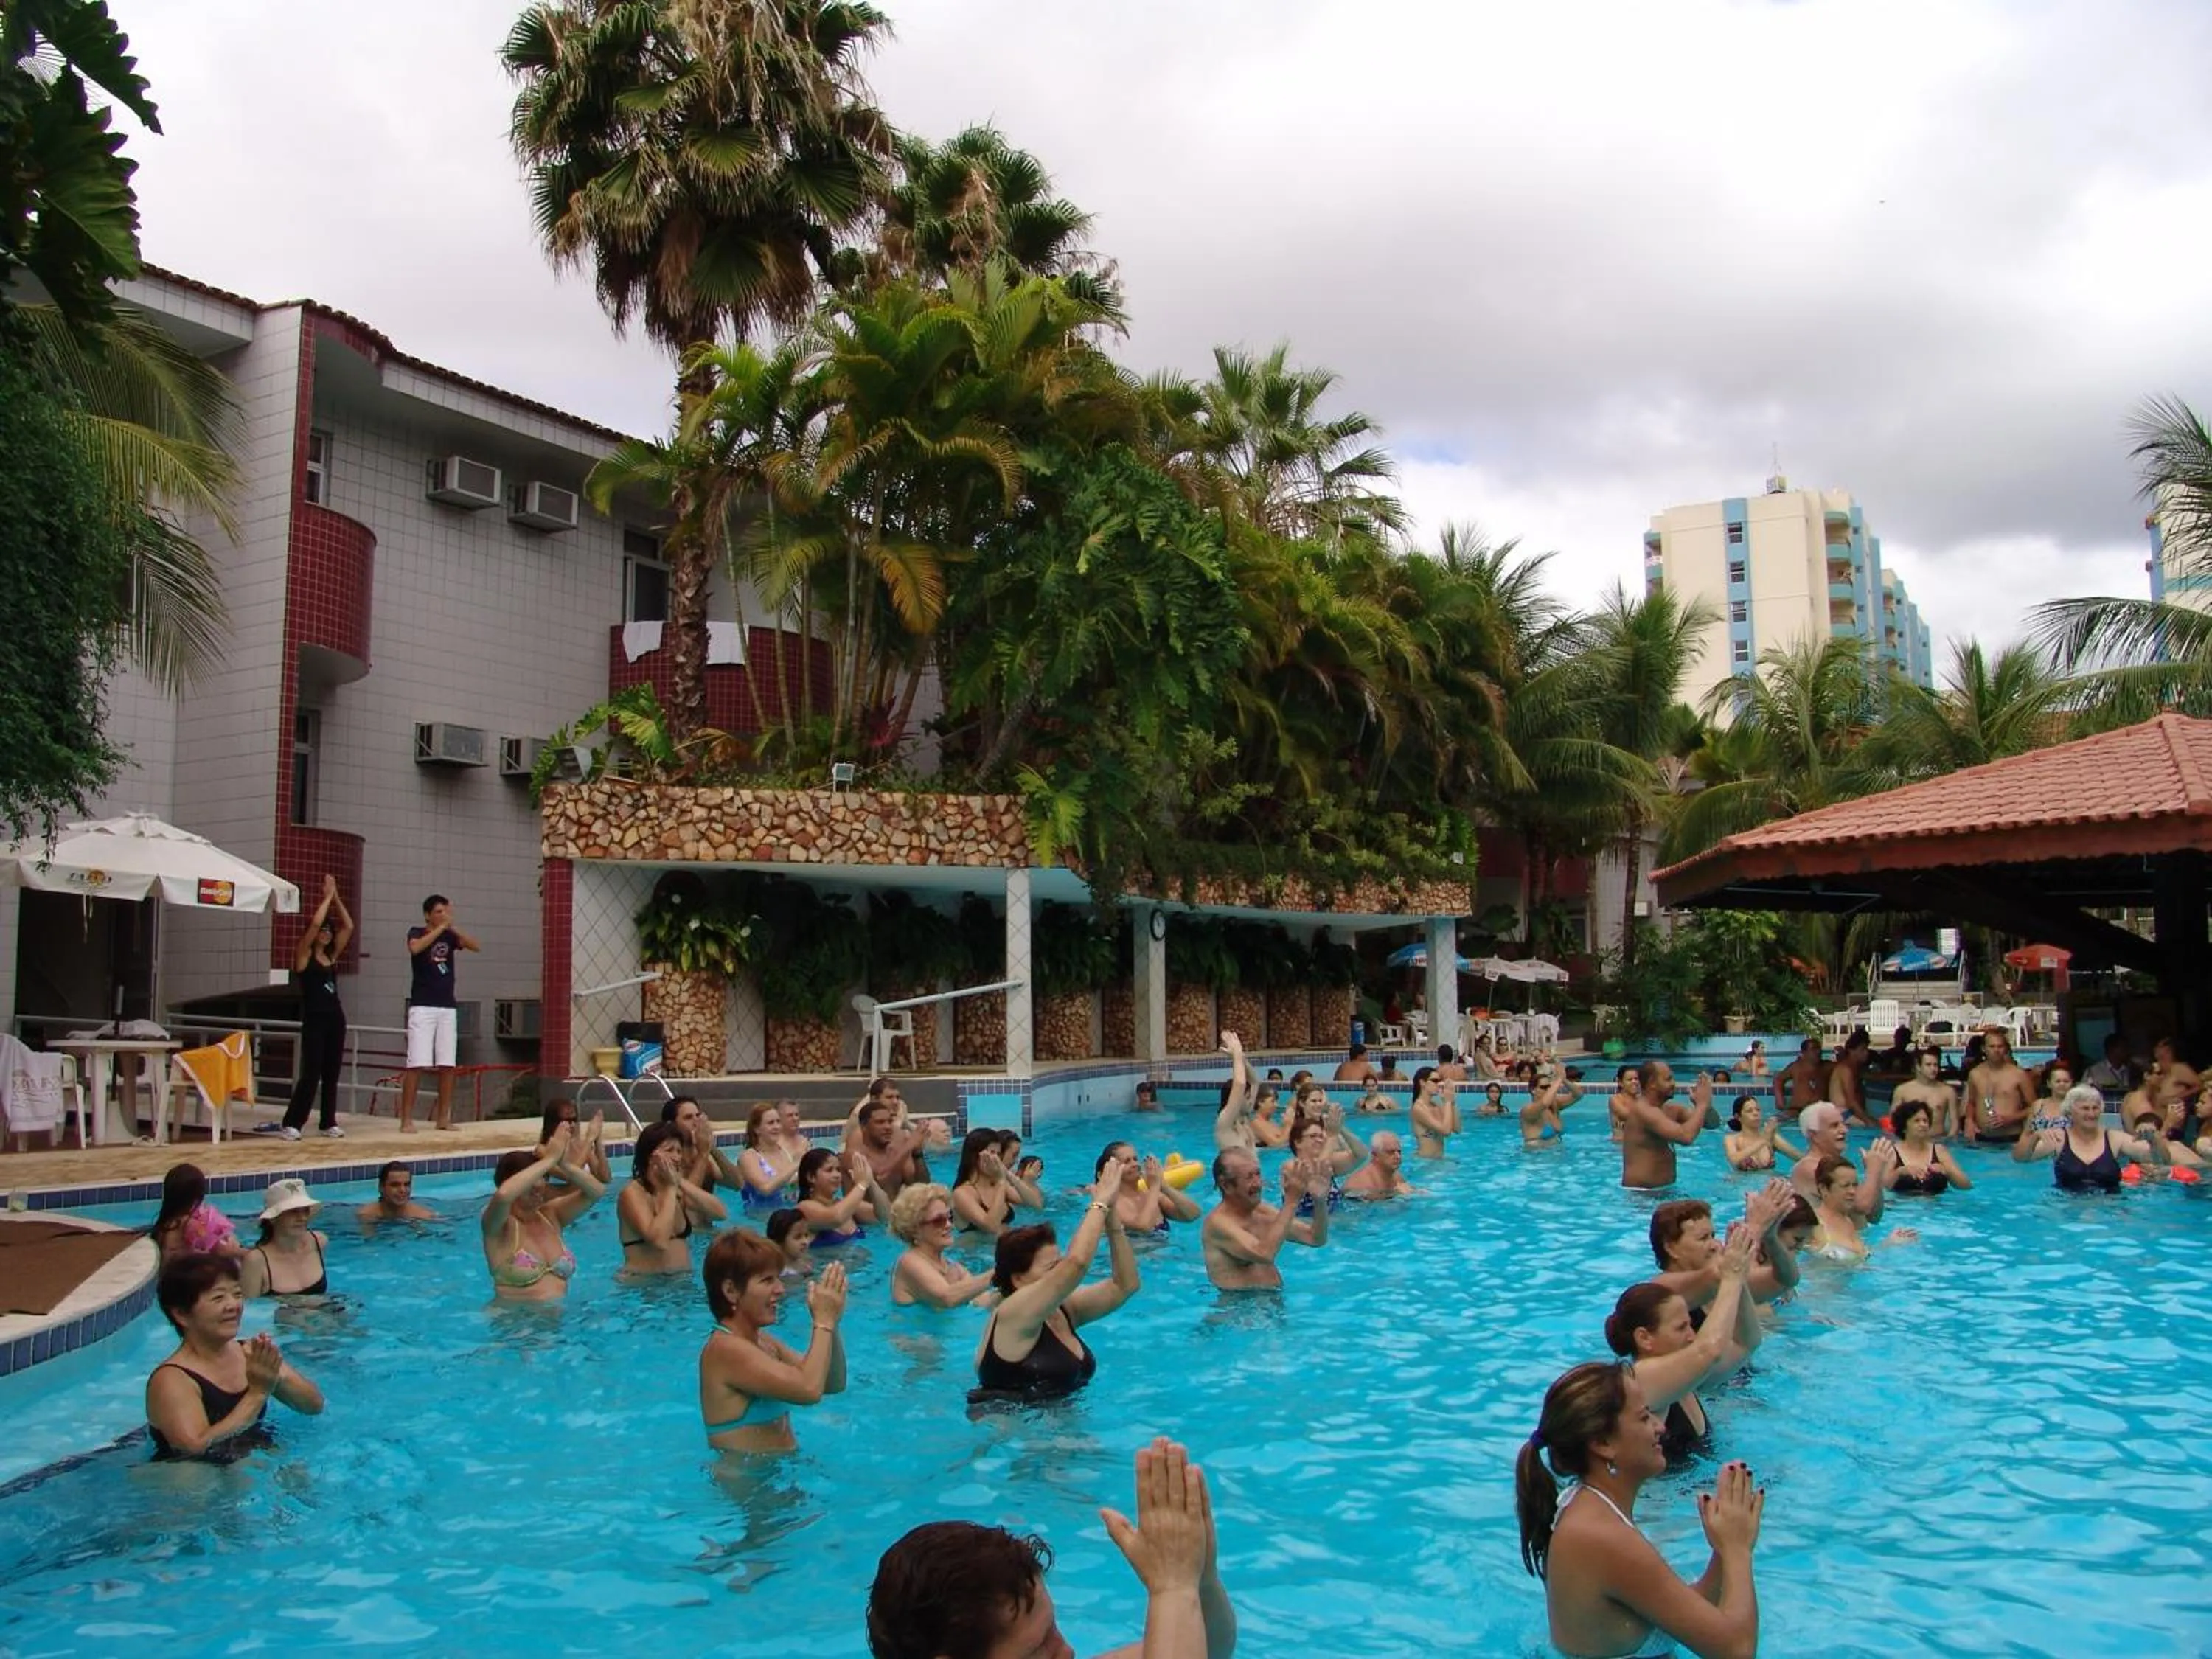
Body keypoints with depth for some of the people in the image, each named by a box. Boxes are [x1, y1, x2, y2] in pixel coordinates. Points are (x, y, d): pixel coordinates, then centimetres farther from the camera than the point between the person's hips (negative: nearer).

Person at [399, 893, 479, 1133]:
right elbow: (415, 948, -23)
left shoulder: (450, 936, 10)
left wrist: (452, 927, -17)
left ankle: (444, 1118, 11)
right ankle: (406, 1120, -7)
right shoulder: (417, 933, 1)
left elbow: (476, 947, -6)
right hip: (422, 1007, -4)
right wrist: (441, 927, -22)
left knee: (447, 1065, 3)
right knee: (417, 1064, -10)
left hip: (448, 1008, 4)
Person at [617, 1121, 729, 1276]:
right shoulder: (633, 1194, -10)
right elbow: (659, 1240, -23)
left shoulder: (679, 1192, 9)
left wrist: (682, 1183, -7)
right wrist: (671, 1187, -14)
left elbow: (721, 1213, -3)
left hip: (682, 1279, 5)